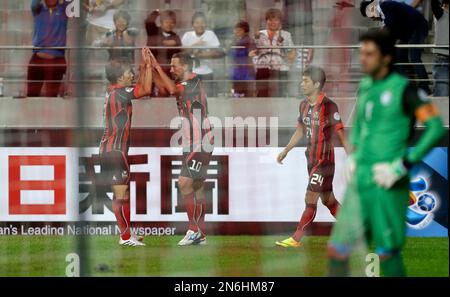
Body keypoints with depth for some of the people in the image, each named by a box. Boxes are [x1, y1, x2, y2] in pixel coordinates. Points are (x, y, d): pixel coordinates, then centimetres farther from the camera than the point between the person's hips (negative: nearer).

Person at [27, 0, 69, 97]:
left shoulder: (63, 9, 8)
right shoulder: (38, 9, 8)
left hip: (57, 60, 0)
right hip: (38, 59, 0)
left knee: (52, 96, 1)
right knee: (31, 94, -2)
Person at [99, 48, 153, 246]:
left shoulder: (115, 91, 13)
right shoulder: (118, 93, -15)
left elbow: (140, 88, 25)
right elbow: (146, 90, -19)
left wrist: (144, 65, 18)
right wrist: (148, 65, -10)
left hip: (110, 149, 10)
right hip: (114, 150, -10)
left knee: (121, 193, 14)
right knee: (121, 193, -8)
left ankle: (127, 233, 19)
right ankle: (126, 236, -8)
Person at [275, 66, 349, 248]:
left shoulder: (328, 106, -16)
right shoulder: (304, 105, 7)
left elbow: (341, 134, -15)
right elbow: (300, 131, 20)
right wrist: (285, 151, 17)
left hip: (324, 161, -8)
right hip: (312, 160, 8)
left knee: (310, 200, -7)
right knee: (328, 200, 14)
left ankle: (296, 239, -4)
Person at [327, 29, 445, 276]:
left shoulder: (403, 89, -10)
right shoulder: (366, 86, 12)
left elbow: (436, 128, -15)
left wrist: (401, 166, -18)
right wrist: (352, 157, 15)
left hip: (387, 185, -6)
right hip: (359, 182, 6)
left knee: (387, 252, 0)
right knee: (336, 251, 1)